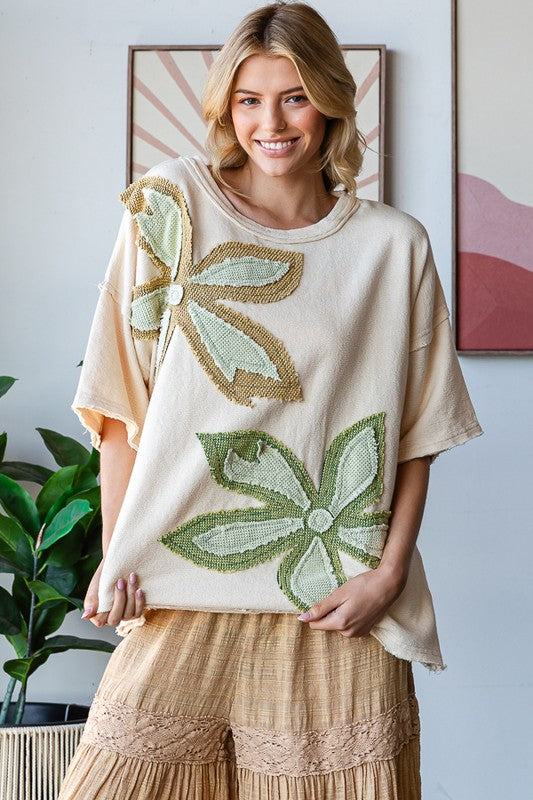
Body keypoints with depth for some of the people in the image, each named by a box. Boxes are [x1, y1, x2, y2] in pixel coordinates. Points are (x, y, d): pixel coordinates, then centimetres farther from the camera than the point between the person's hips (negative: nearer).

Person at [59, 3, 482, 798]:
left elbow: (419, 431, 6)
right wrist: (117, 553, -4)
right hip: (180, 593, 0)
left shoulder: (393, 246, 5)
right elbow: (120, 395, 2)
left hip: (335, 602, 1)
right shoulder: (173, 205, 2)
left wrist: (388, 573, -4)